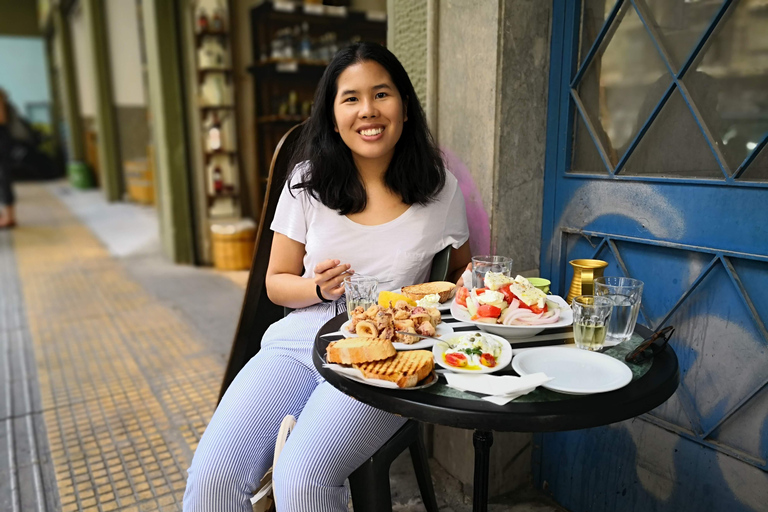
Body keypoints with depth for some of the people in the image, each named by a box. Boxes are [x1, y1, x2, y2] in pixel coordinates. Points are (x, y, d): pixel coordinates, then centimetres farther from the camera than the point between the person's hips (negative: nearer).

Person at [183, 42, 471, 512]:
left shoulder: (440, 190, 2)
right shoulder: (308, 182, 4)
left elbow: (462, 274, 17)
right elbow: (277, 282, 11)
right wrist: (318, 288, -10)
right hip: (302, 338, 3)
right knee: (212, 473, -15)